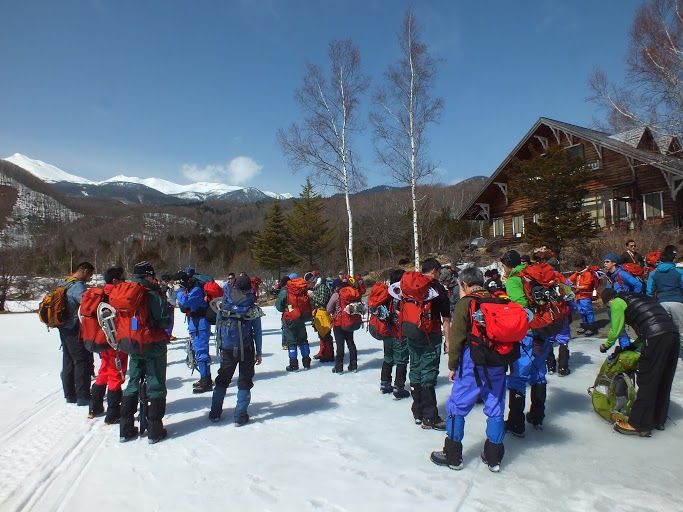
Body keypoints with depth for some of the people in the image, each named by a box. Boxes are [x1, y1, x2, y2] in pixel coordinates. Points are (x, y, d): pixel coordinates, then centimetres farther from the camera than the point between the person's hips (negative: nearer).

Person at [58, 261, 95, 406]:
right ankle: (83, 397, 0)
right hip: (76, 330, -9)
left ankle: (70, 395, 24)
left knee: (68, 361, 15)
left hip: (64, 329, 9)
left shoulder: (64, 284, 12)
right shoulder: (78, 285, -18)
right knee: (83, 361, -3)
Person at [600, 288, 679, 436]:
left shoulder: (617, 302, 6)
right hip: (673, 334, 8)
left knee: (646, 381, -1)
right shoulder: (637, 297, 29)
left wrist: (606, 346, 23)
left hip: (655, 337, -8)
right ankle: (658, 420, 30)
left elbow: (615, 331, 5)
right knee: (664, 381, 17)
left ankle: (638, 424, 6)